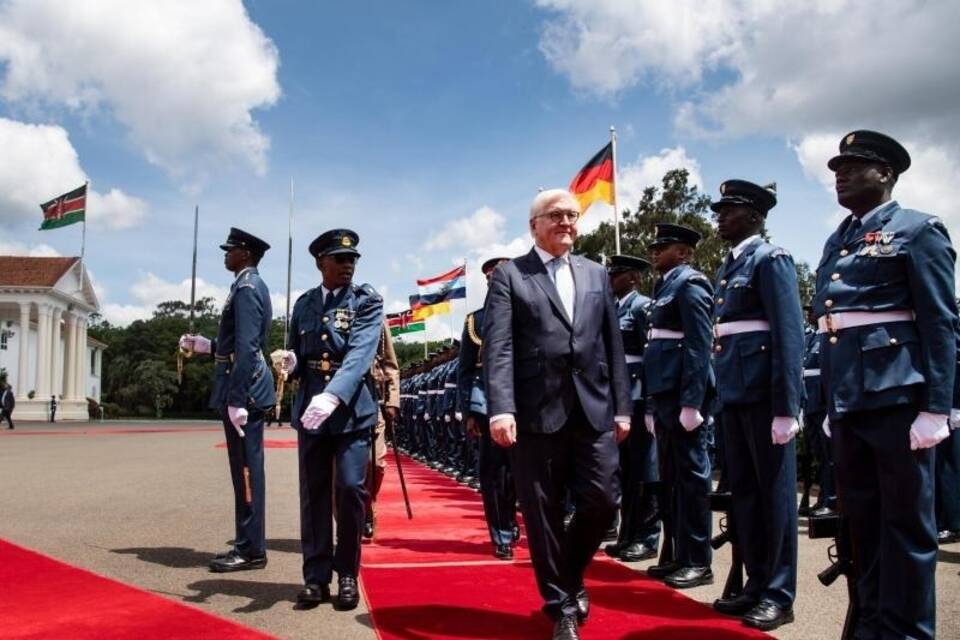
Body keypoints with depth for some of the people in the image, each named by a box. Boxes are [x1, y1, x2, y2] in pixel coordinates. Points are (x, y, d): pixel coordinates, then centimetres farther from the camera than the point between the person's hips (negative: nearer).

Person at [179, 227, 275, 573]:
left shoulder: (247, 288, -13)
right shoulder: (250, 286, 18)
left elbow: (247, 348, -21)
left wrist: (236, 399, -23)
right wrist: (206, 345, 22)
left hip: (244, 390, -10)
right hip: (246, 388, 10)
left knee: (247, 470, -5)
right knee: (245, 469, 13)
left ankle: (251, 551, 2)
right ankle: (247, 545, 20)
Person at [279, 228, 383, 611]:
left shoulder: (367, 300, -2)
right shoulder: (304, 303, 11)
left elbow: (360, 353, -17)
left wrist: (333, 395, -32)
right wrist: (290, 363, -7)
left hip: (352, 407, -3)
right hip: (309, 406, 3)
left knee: (350, 489, -6)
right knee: (313, 492, 5)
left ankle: (347, 575, 10)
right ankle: (316, 576, 15)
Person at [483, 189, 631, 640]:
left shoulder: (596, 275, 16)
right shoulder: (509, 275, 3)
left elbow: (613, 345, 14)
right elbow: (498, 347, -8)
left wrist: (622, 406, 9)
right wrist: (500, 408, -20)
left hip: (593, 411, 4)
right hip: (536, 413, -3)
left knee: (602, 502, 2)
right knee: (543, 515, 4)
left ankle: (571, 573, 31)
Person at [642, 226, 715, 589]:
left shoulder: (690, 283, -8)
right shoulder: (666, 286, 19)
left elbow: (698, 345, -17)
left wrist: (691, 402, -23)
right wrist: (653, 403, 17)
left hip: (683, 391, -10)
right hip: (664, 390, 10)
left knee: (691, 473, -3)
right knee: (670, 476, 13)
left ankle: (698, 562, 4)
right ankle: (680, 554, 21)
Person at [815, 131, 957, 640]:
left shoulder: (918, 230, -1)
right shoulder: (837, 242, 18)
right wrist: (831, 406, 16)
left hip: (896, 396, -7)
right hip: (847, 401, 7)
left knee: (906, 519, 2)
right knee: (861, 518, 12)